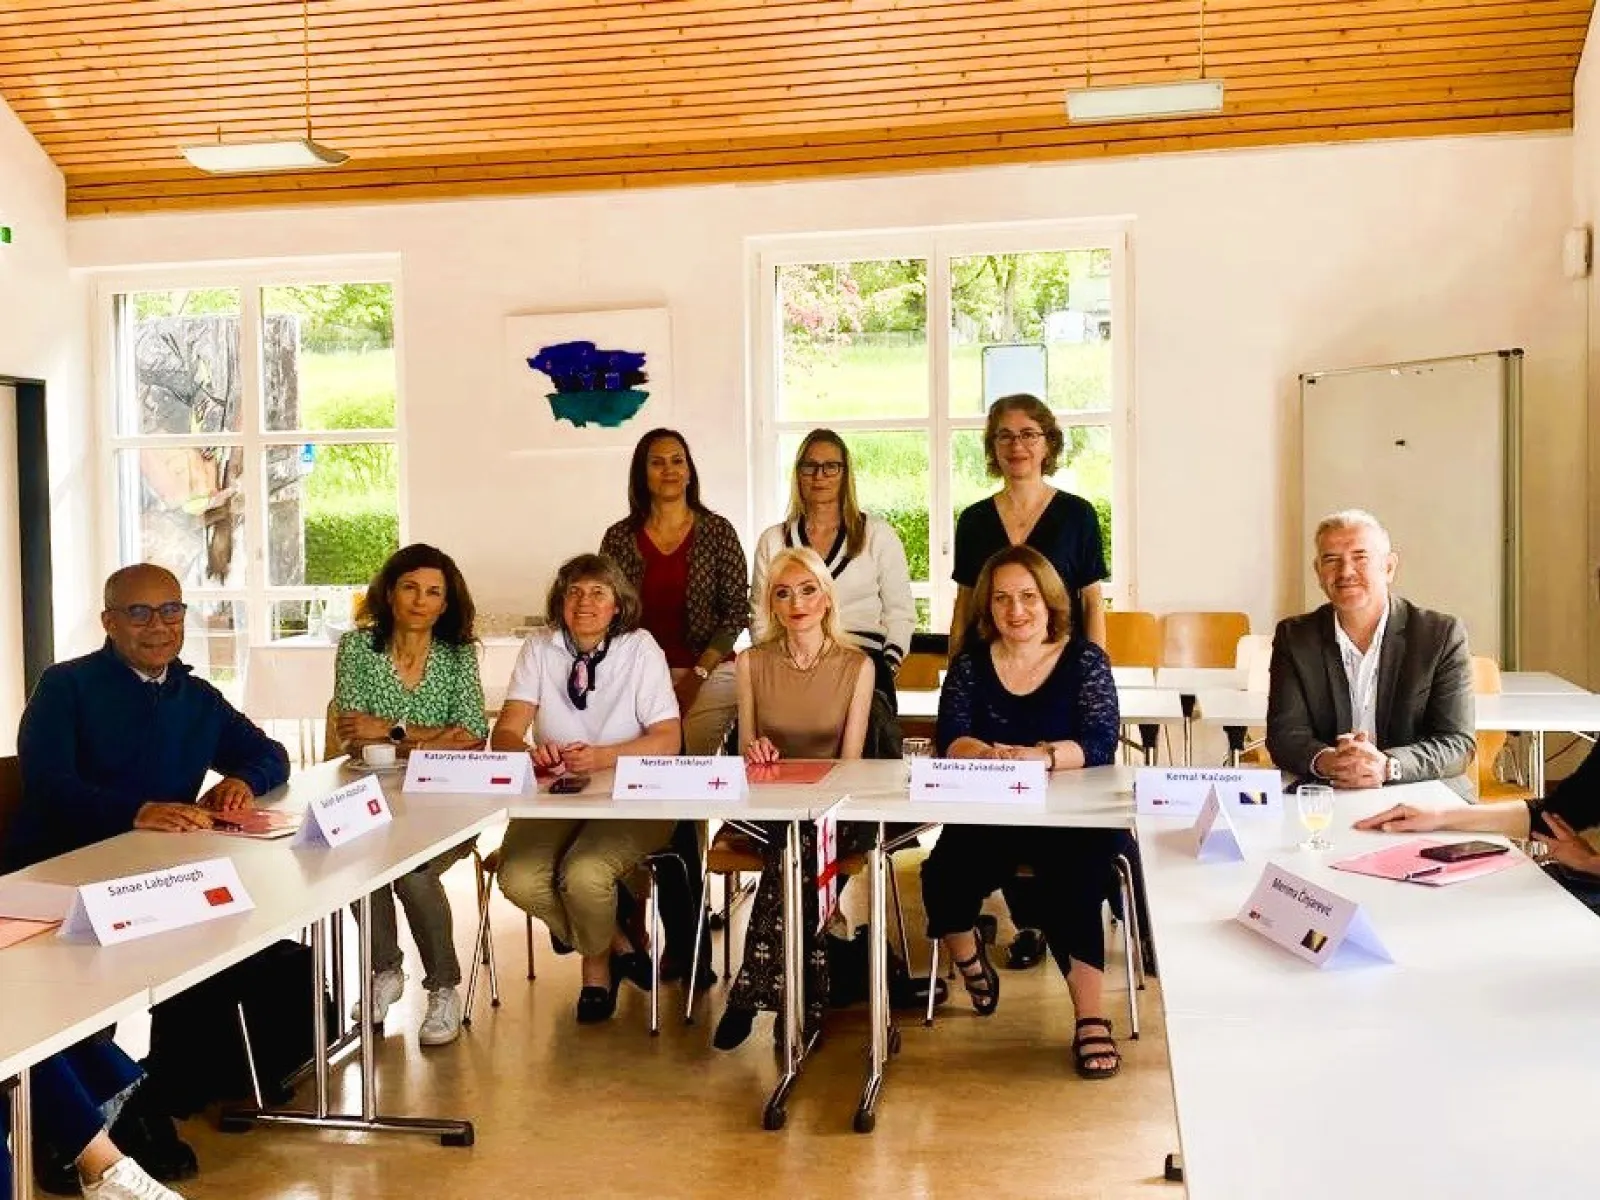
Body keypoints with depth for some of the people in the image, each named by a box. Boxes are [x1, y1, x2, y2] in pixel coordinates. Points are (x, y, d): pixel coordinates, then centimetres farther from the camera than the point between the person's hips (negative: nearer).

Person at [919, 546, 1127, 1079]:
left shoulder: (1085, 660, 2)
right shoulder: (971, 663, 9)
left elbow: (1100, 743, -12)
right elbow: (951, 739, -4)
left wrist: (1041, 755, -32)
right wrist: (990, 755, -28)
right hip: (986, 818, 2)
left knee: (1072, 880, -31)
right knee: (943, 879, -23)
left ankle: (1091, 1016, -21)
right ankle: (967, 957, 10)